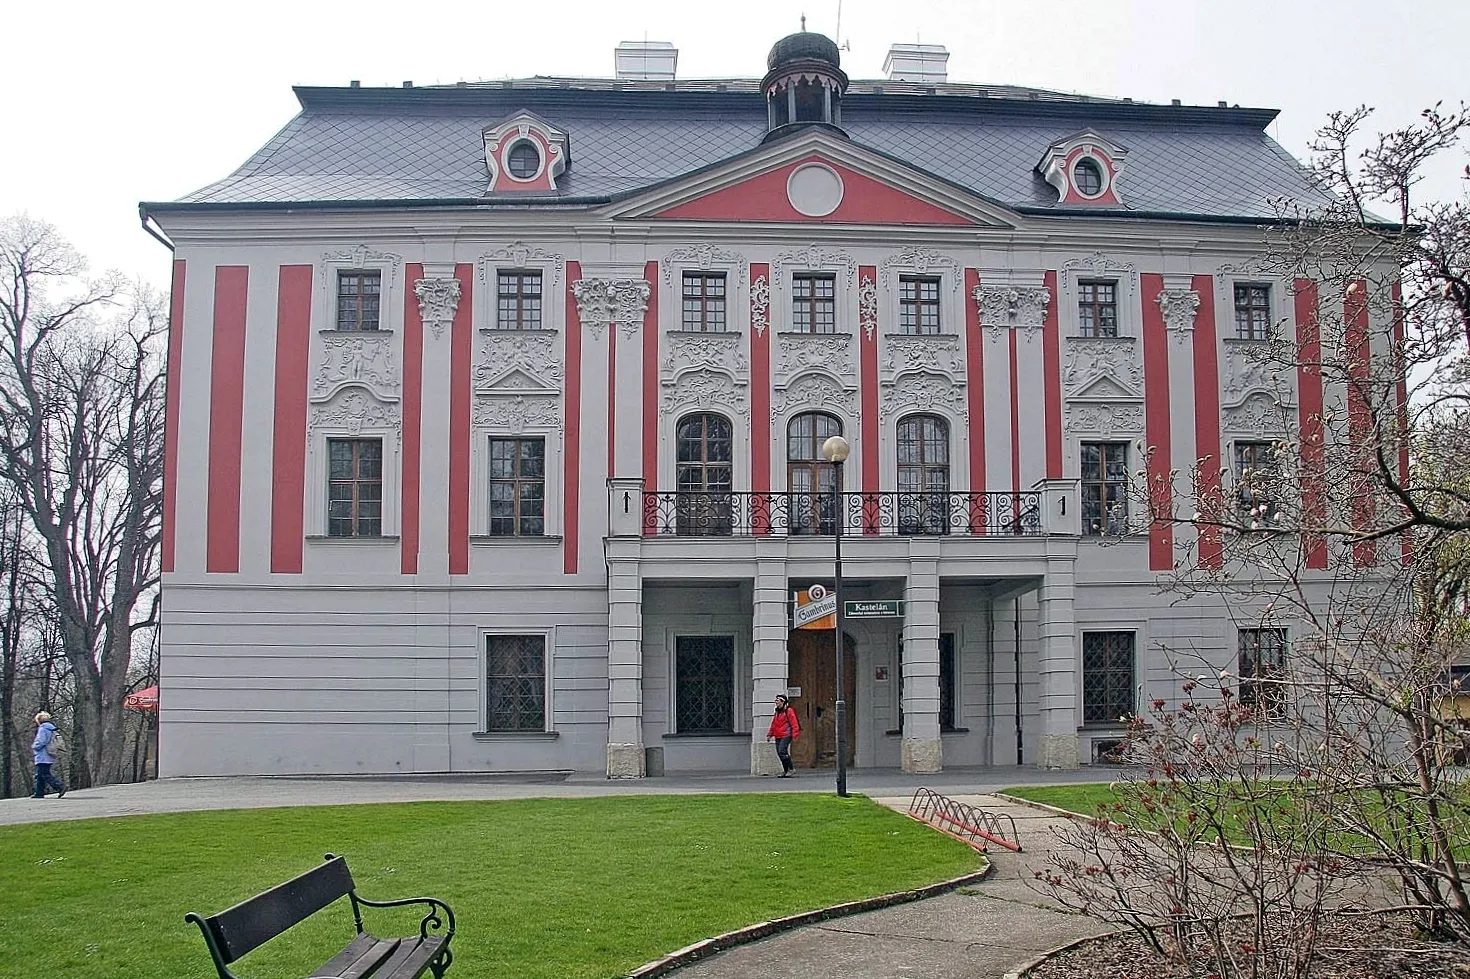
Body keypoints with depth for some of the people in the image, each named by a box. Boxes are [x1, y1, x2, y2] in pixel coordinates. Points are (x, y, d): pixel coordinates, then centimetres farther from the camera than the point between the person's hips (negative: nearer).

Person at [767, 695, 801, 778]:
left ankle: (791, 769, -9)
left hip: (786, 736, -8)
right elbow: (773, 724, 25)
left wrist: (795, 735, -17)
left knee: (782, 751, -19)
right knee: (779, 753, 6)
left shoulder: (789, 711, -7)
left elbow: (794, 723, -11)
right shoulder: (777, 712, 18)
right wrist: (769, 734, 20)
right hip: (778, 737, 8)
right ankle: (785, 771, 14)